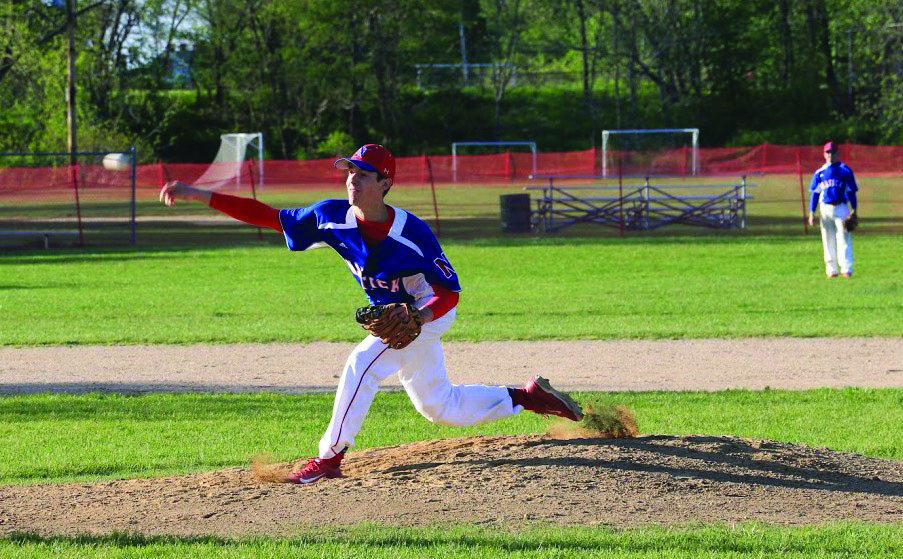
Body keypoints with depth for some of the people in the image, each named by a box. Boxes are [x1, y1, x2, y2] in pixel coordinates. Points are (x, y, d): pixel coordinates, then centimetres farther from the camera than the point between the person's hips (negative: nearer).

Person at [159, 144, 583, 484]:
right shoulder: (333, 218, -17)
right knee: (439, 407, 16)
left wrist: (414, 320, -43)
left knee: (363, 362, -26)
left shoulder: (413, 233, -31)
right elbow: (267, 216, -14)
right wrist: (200, 196, -21)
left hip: (431, 313, -7)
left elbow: (450, 291, -24)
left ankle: (330, 458, -19)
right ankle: (526, 397, 32)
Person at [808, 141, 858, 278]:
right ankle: (831, 270, 10)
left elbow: (851, 192, 3)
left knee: (844, 239, -9)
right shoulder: (819, 173, 9)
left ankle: (846, 269, -13)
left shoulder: (845, 171, 3)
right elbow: (815, 193, 10)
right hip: (825, 209, 2)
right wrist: (812, 213, 4)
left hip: (841, 208, -2)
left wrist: (853, 210, -5)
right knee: (828, 240, 4)